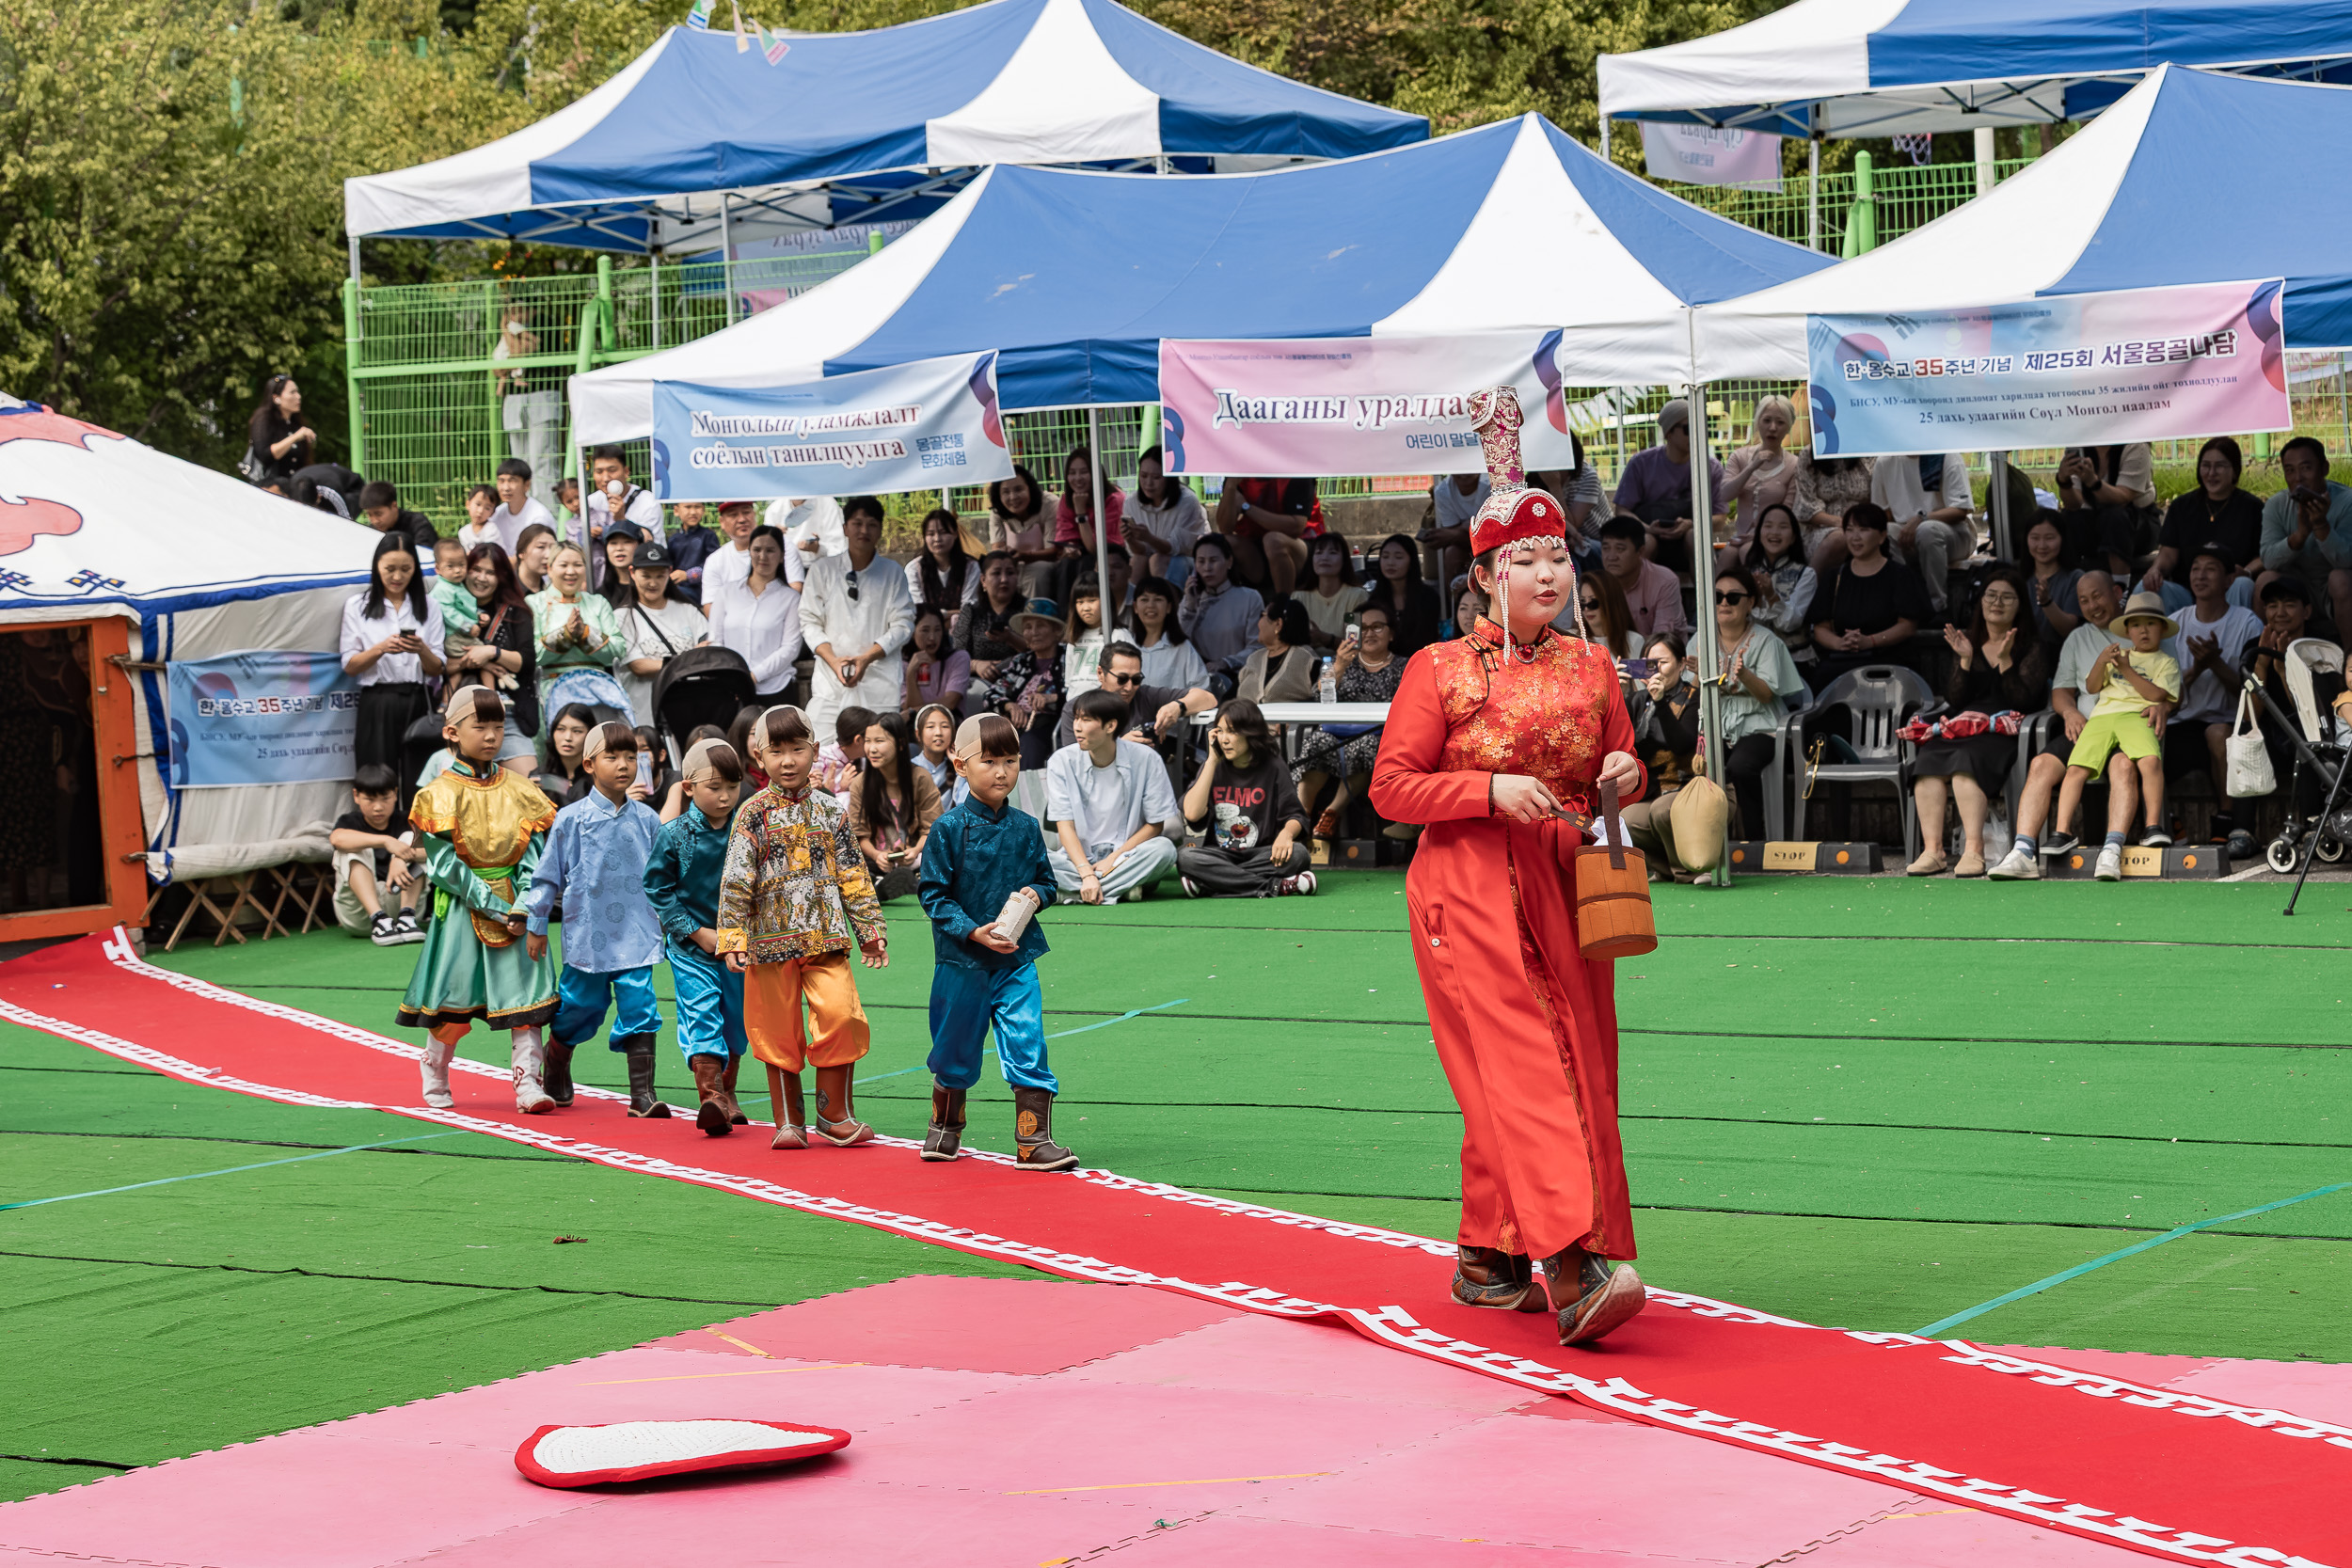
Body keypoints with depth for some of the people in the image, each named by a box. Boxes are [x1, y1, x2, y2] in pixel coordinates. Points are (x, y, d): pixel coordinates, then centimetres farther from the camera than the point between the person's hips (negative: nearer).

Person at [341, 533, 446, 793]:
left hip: (417, 703, 1)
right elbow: (349, 666, 3)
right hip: (376, 704, -1)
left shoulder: (428, 606, 13)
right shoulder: (357, 606, 9)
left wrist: (422, 650, -12)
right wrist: (380, 649, -15)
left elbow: (436, 669, 10)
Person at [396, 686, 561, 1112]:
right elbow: (444, 865, -11)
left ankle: (528, 1082, -6)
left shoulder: (519, 789, 6)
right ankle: (435, 1078, 25)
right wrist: (491, 905, -16)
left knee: (526, 994, -7)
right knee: (453, 996, 2)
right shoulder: (441, 794, -5)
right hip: (461, 906, -3)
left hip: (514, 905, 3)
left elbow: (535, 853, 5)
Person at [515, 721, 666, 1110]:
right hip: (586, 933, -1)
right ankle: (555, 1078, 35)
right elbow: (548, 874, 3)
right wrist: (535, 924, 5)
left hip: (635, 933, 2)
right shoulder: (571, 819, -4)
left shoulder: (647, 819, 4)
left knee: (639, 1007, -8)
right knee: (578, 1007, 11)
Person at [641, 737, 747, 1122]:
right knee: (701, 1014, -14)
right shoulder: (673, 835, -9)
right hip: (691, 946, -3)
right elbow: (657, 888, -5)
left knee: (734, 1021, 11)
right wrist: (697, 932, -9)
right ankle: (712, 1098, -21)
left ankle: (726, 1094, 28)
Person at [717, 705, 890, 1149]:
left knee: (842, 1016, -12)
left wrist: (871, 930, 11)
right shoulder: (755, 813, 1)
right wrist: (733, 937, -10)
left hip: (826, 937, 2)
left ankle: (834, 1115, 3)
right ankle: (788, 1123, 15)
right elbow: (735, 880, -3)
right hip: (772, 939, -1)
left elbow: (854, 875, 14)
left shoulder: (830, 811, 9)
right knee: (779, 1032, 3)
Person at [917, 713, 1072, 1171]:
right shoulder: (949, 828, -8)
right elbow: (933, 893, -8)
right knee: (957, 1051, 12)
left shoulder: (1026, 828, 3)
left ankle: (1033, 1141, -4)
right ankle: (945, 1129, 34)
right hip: (961, 958, -2)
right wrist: (973, 931, -18)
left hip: (1017, 958, 2)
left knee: (1027, 1046, -8)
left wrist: (1036, 895, -9)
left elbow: (1046, 880, 14)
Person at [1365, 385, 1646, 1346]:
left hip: (1563, 889, 6)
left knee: (1577, 1067, 4)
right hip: (1469, 893, -6)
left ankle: (1486, 1259, 18)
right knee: (1521, 1063, -16)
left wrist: (1627, 779, -2)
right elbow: (1391, 787, -4)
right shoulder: (1441, 671, -2)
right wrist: (1491, 790, -17)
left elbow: (1617, 769, 23)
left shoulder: (1590, 670, 11)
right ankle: (1568, 1267, -28)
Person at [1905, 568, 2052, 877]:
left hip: (2006, 732, -4)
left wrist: (2004, 660, -14)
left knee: (1966, 760, -36)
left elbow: (2024, 700, -4)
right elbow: (1954, 700, 11)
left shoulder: (2033, 648, 9)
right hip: (1964, 724, 4)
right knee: (1928, 758, -29)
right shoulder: (1968, 644, 21)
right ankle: (1932, 851, -35)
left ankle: (1973, 851, -43)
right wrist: (1965, 660, -2)